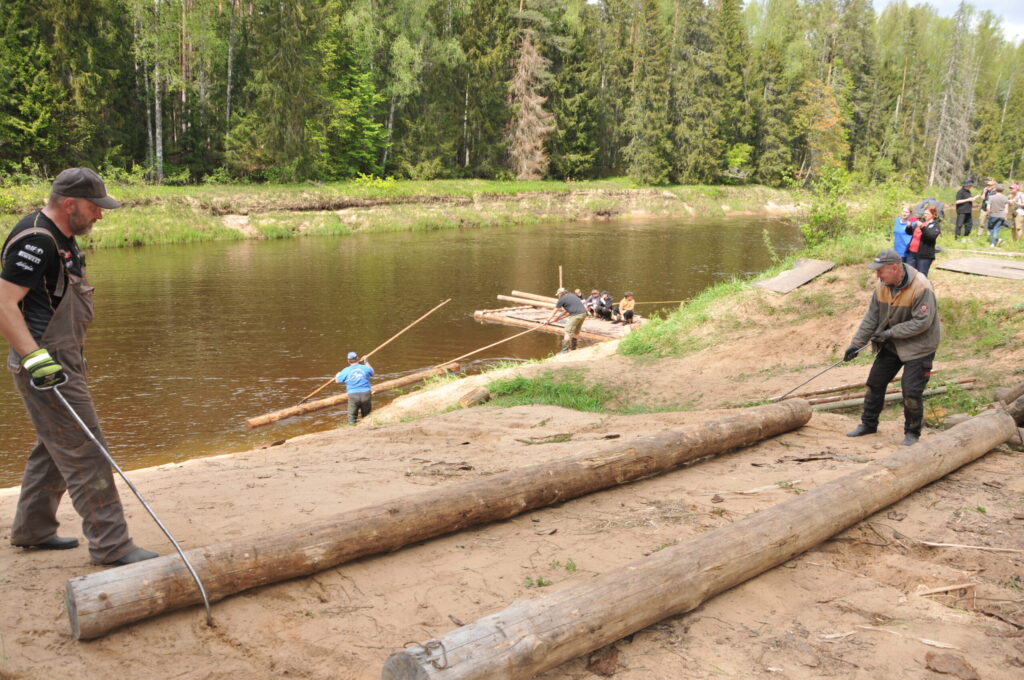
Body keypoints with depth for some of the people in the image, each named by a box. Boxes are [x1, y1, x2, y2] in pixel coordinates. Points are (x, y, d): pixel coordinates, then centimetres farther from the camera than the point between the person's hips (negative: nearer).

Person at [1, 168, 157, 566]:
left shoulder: (60, 238, 13)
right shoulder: (35, 241, -18)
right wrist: (36, 358, -29)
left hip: (60, 360, 10)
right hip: (45, 364, -10)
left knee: (54, 449, 19)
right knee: (85, 454, -7)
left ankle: (32, 529, 32)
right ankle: (111, 544, -1)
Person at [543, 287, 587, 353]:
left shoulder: (562, 299, 1)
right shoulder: (572, 295, 23)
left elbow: (554, 311, 8)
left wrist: (547, 320, 17)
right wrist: (559, 316, 37)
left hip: (576, 315, -8)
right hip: (583, 313, 8)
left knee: (567, 332, -3)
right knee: (576, 332, 20)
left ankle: (564, 350, -6)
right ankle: (574, 348, 28)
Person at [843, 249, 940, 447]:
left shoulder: (921, 288, -26)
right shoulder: (882, 285, -6)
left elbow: (922, 322, -27)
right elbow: (871, 317, -1)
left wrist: (890, 333, -24)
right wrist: (856, 343, -6)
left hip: (918, 346, -7)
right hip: (890, 345, 7)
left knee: (911, 391, -8)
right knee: (875, 383, 11)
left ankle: (912, 432, 13)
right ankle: (868, 424, 29)